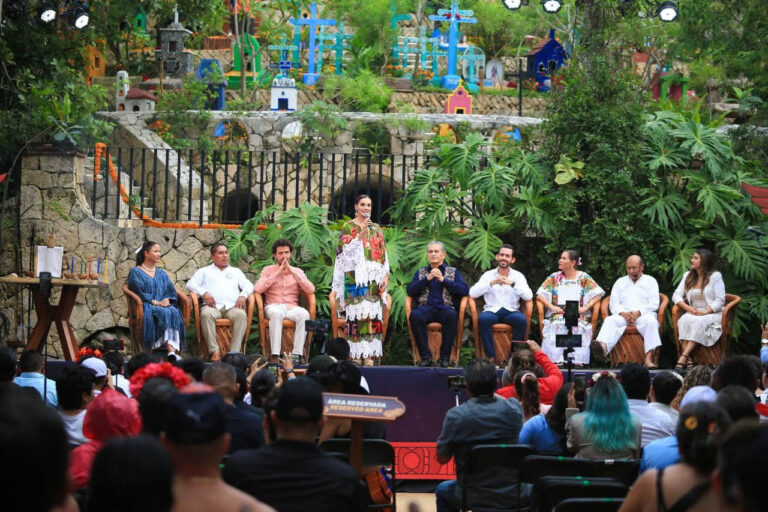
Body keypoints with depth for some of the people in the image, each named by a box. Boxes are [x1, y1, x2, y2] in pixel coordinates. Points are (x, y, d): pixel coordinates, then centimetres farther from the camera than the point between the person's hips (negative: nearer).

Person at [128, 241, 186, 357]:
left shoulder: (161, 273, 26)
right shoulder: (136, 272, 9)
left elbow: (171, 291, 15)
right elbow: (140, 293, -3)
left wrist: (167, 300, -8)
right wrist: (155, 302, -14)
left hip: (163, 305, 4)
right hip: (145, 307, -4)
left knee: (174, 312, -32)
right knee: (164, 313, -37)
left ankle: (172, 351, -49)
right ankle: (170, 349, -49)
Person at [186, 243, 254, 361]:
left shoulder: (236, 271, 32)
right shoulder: (204, 271, 26)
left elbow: (248, 285, 20)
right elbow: (191, 284, 12)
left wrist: (243, 295, -3)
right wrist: (204, 293, -7)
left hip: (232, 307, 1)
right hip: (212, 306, -1)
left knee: (241, 314, -34)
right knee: (206, 314, -37)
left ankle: (235, 351, -38)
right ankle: (214, 351, -38)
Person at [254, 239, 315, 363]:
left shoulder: (297, 271, 18)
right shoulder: (268, 270, 14)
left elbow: (311, 290, 1)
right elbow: (257, 289, -4)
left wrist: (293, 273, -5)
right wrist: (277, 273, -6)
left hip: (291, 307, 2)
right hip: (273, 306, -2)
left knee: (304, 314, -33)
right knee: (277, 313, -39)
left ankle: (298, 353, -33)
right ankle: (275, 354, -40)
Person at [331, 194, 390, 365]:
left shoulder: (376, 228, 17)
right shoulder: (348, 227, 6)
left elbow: (383, 254, 13)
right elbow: (346, 250, -6)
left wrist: (386, 275, 2)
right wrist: (360, 234, -15)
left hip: (373, 277, 4)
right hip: (355, 276, -3)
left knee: (372, 314, -5)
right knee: (356, 313, -11)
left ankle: (369, 354, -7)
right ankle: (355, 353, -10)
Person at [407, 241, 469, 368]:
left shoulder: (453, 271, 19)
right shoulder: (421, 272, 23)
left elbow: (464, 290, 3)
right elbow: (410, 290, 7)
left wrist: (443, 280, -4)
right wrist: (427, 279, -3)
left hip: (445, 308, -1)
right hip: (426, 308, 1)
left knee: (451, 315, -37)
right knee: (415, 315, -35)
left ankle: (445, 356, -27)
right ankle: (425, 356, -27)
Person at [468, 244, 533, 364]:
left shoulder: (518, 276, 12)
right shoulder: (488, 275, 13)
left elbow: (529, 296, -3)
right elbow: (472, 293, -1)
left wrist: (513, 284, -15)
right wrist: (491, 283, -12)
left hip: (511, 311, 0)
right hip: (492, 310, 0)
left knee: (521, 320, -33)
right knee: (483, 319, -34)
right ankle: (491, 356, -28)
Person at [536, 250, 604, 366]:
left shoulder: (583, 278, 11)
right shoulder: (554, 277, 16)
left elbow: (598, 294, 6)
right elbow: (540, 294, 11)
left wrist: (585, 307, -9)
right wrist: (552, 306, -6)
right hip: (557, 313, 1)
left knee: (578, 327, -36)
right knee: (556, 325, -34)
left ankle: (577, 362, -33)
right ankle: (556, 361, -34)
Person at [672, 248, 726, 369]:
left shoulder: (715, 276, 0)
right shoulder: (688, 276, 15)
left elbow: (720, 300, -6)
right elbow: (676, 295, 11)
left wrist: (705, 312, -18)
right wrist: (688, 308, -8)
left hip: (711, 313, -4)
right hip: (693, 313, 4)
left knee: (699, 322, -37)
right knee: (684, 321, -31)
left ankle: (683, 357, -44)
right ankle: (689, 359, -43)